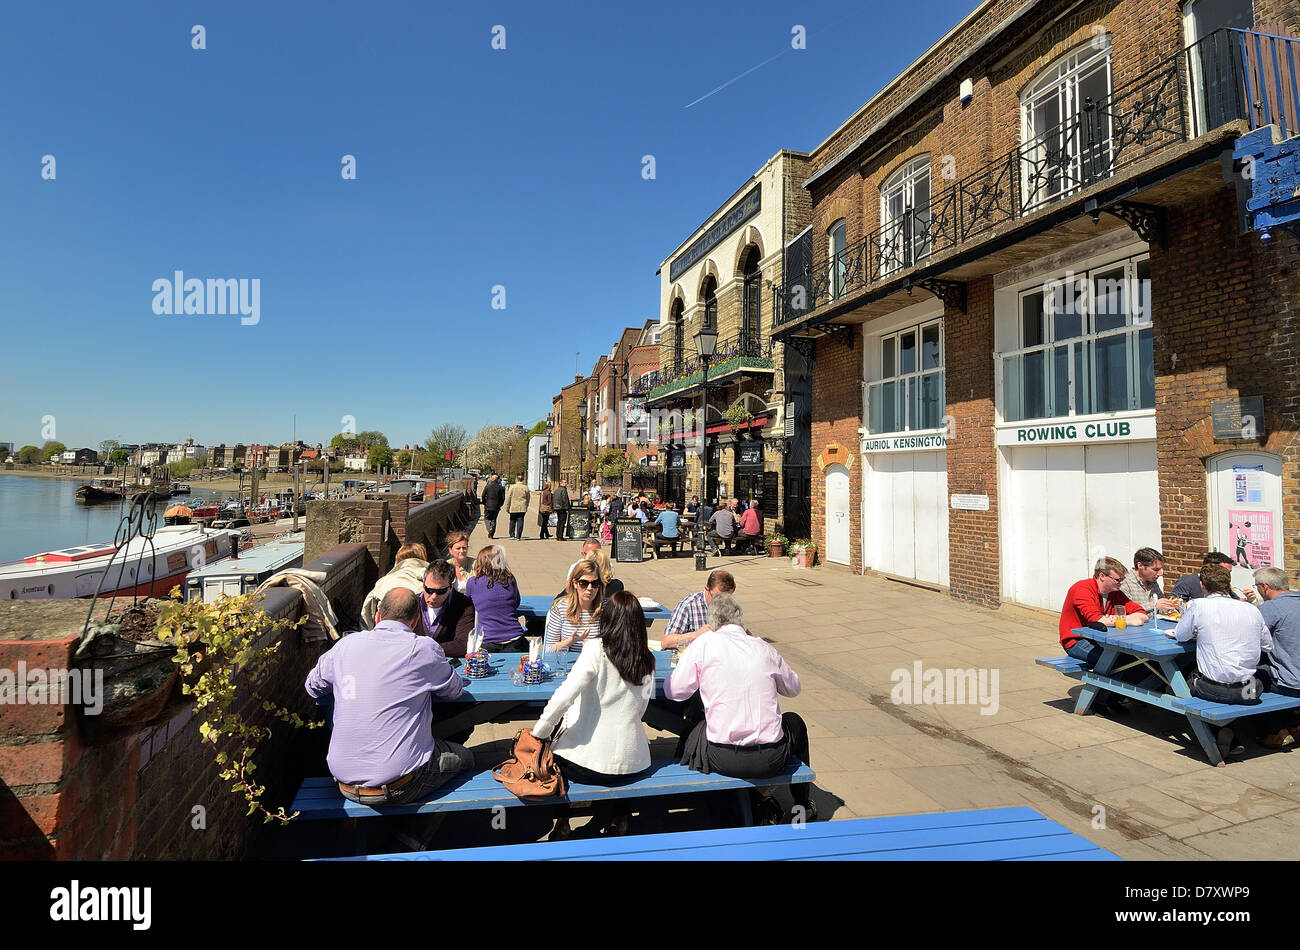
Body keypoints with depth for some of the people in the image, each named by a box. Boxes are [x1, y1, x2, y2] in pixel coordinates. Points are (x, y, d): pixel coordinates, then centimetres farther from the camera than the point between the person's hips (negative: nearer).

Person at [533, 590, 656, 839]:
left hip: (588, 763, -4)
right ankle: (619, 817, 36)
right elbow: (639, 711, 8)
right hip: (632, 766, 4)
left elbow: (565, 695, -22)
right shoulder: (647, 660, -1)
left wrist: (538, 732, -10)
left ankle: (562, 824, 33)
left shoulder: (597, 649, -15)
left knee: (558, 748, 29)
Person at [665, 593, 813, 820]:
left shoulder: (704, 643, -6)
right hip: (770, 760, 2)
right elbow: (793, 688, 18)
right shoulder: (764, 648, 1)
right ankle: (803, 805, 45)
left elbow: (673, 691, -1)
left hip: (722, 760, -1)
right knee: (794, 722, 33)